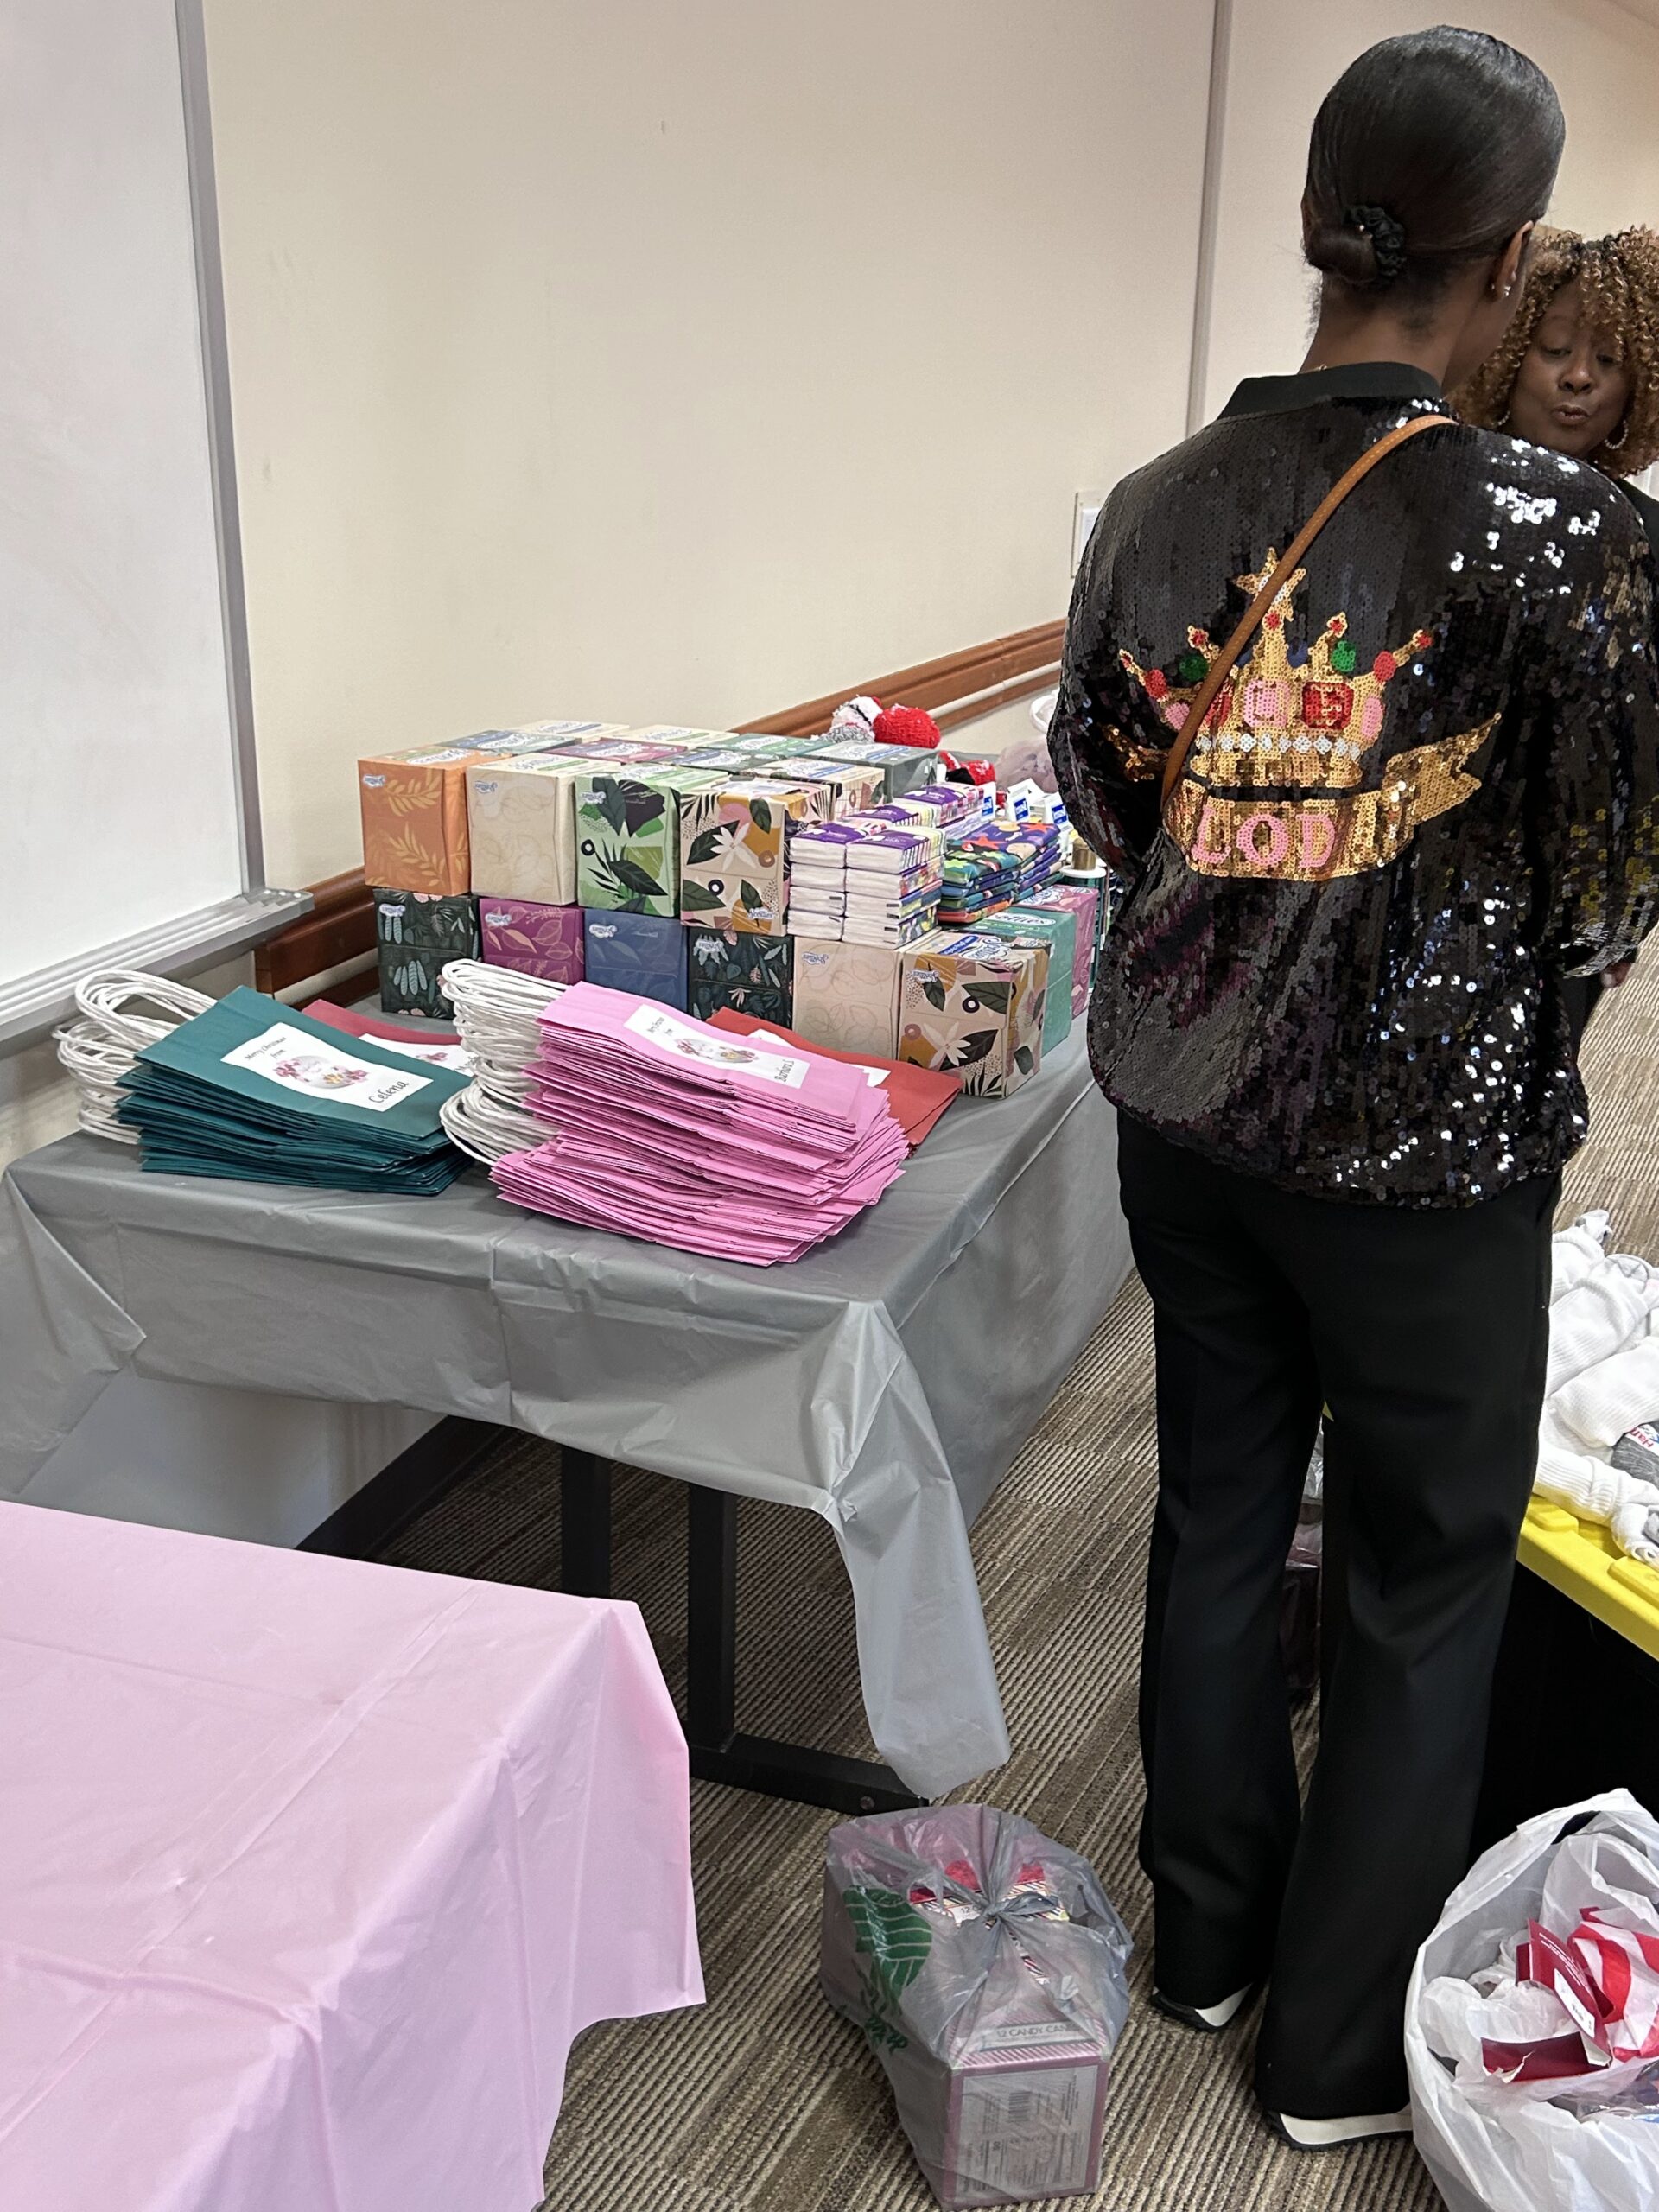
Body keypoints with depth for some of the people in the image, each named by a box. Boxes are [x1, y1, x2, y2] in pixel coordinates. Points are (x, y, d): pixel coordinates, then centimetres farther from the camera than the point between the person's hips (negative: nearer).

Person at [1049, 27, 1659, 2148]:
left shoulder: (1151, 509, -3)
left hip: (1182, 1103, 5)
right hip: (1423, 1144, -5)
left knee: (1216, 1509, 20)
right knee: (1431, 1580, 13)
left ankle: (1206, 1934, 39)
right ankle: (1344, 2048, 29)